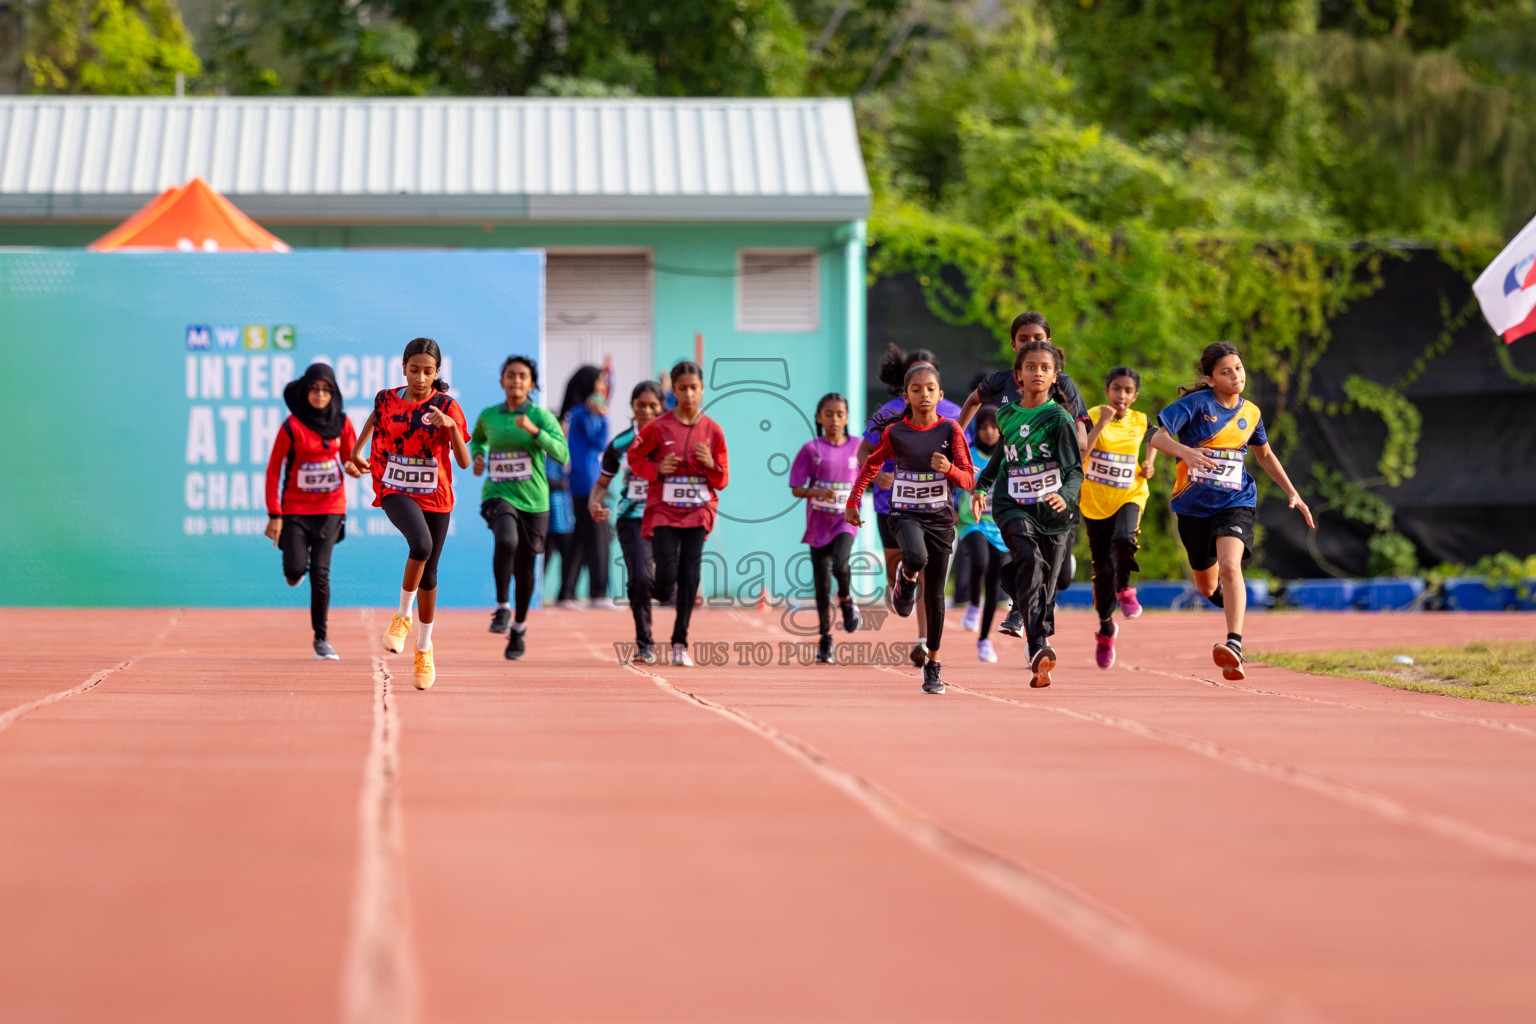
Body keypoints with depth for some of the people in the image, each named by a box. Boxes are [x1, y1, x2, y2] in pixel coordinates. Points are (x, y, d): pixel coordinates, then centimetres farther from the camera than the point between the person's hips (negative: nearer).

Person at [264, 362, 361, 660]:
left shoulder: (341, 423, 0)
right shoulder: (292, 426, -9)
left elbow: (350, 459, 11)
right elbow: (274, 471, -6)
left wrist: (353, 468, -15)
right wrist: (274, 515, -11)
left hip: (330, 508, 1)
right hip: (296, 509, -1)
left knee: (320, 572, -7)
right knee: (295, 569, -11)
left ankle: (321, 638, 4)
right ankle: (296, 567, 30)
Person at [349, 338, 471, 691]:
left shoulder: (446, 407, -7)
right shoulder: (387, 400, -2)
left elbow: (464, 462, -13)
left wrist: (451, 426, -28)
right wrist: (357, 450, 17)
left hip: (435, 497, 1)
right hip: (396, 491, -1)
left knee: (428, 574, 9)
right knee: (422, 544, -31)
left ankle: (424, 649, 29)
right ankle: (402, 617, -12)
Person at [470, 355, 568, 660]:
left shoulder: (541, 416, -4)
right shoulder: (488, 416, 4)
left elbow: (562, 454, -16)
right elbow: (477, 438, 27)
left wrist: (534, 430, -27)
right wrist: (476, 456, 6)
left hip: (533, 500, 0)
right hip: (498, 495, 0)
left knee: (524, 569, 8)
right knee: (506, 540, -32)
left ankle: (519, 627, 31)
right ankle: (502, 608, -16)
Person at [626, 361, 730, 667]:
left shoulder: (712, 431, 3)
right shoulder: (657, 428, -3)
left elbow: (722, 481, 8)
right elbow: (633, 457, 9)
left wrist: (711, 465, -13)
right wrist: (657, 469, -9)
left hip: (698, 512, 1)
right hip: (663, 511, -1)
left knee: (689, 578, -5)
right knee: (666, 578, -10)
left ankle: (680, 643, 6)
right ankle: (665, 589, 29)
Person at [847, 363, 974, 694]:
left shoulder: (950, 430, -4)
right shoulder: (894, 433, -2)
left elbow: (968, 480, -5)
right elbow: (871, 465, 15)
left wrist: (949, 469, -25)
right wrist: (853, 501, 12)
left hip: (940, 517, 1)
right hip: (905, 513, -1)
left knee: (935, 594, 3)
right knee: (917, 557, -34)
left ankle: (932, 663, 17)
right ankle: (906, 580, 4)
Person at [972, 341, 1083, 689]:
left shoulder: (1059, 418, -4)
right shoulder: (1006, 415, 9)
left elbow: (1075, 469, -10)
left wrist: (1066, 496, -28)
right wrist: (981, 486, 25)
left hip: (1053, 511, -1)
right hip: (1014, 507, 1)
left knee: (1046, 585, 1)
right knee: (1030, 560, -26)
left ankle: (1039, 664, 14)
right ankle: (1039, 647, -36)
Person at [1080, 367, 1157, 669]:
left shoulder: (1140, 421, -1)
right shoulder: (1092, 417, -11)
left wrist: (1149, 463, 7)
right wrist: (1102, 423, -29)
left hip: (1130, 496, 1)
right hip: (1095, 501, -1)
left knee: (1123, 539, -33)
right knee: (1103, 570, 1)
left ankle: (1124, 589, -3)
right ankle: (1106, 629, 24)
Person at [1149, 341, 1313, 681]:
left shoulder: (1250, 413, 5)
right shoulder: (1197, 403, -8)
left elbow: (1265, 454, 23)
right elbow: (1158, 437, -18)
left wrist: (1292, 493, 21)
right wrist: (1185, 451, -39)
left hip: (1235, 502, 0)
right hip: (1195, 504, 0)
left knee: (1229, 565, -27)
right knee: (1207, 586, 15)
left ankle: (1234, 644, -36)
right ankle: (1232, 600, 52)